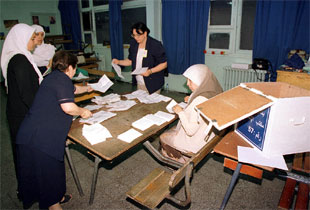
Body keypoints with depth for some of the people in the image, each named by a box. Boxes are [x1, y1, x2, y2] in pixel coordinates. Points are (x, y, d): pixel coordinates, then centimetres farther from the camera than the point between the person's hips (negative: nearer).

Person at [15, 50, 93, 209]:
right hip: (42, 138, -9)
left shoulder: (53, 77, 21)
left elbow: (73, 89, 41)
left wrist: (87, 88, 57)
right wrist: (82, 112, -3)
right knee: (51, 172, 6)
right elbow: (68, 107, -23)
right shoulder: (62, 79, -10)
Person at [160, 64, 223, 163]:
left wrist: (180, 112, -20)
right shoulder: (214, 92, -7)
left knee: (163, 137, 12)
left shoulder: (200, 101, -33)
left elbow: (190, 131, -30)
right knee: (172, 129, 25)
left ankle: (183, 162, 29)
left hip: (196, 143, -9)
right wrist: (191, 100, 3)